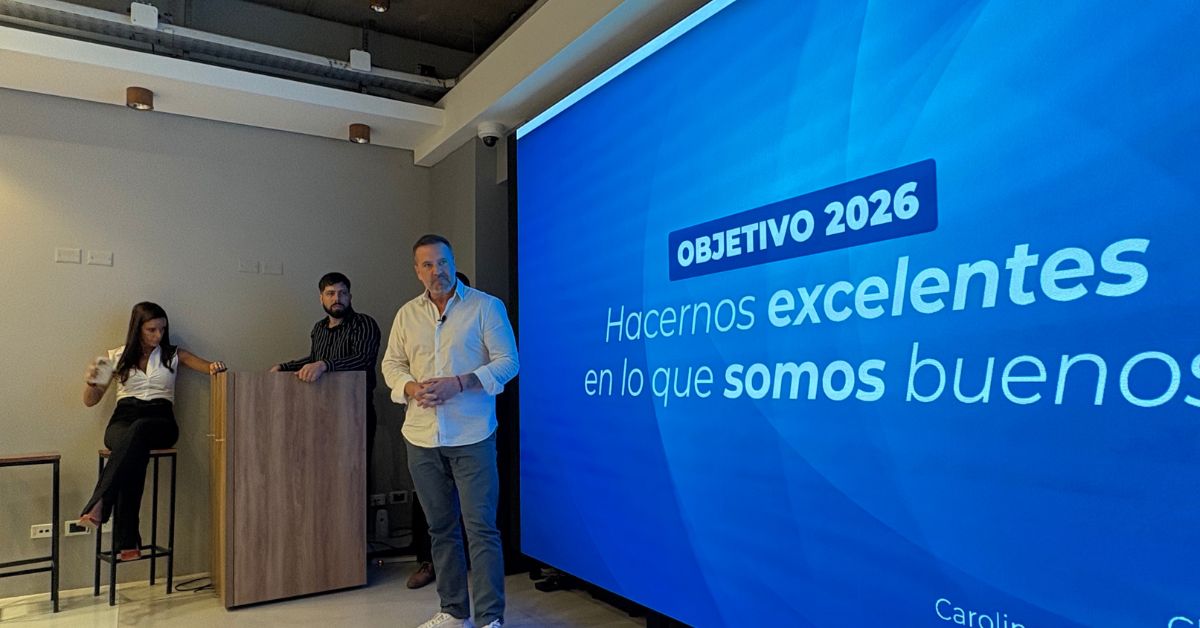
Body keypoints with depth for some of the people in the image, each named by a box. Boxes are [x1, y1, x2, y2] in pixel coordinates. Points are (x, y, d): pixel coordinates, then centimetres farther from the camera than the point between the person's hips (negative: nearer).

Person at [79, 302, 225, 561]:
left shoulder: (174, 355, 16)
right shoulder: (117, 356, 16)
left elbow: (212, 369, 9)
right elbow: (90, 401, 18)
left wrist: (216, 367, -17)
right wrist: (91, 381, -6)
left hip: (160, 421, 0)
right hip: (123, 419, 0)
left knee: (139, 429, -40)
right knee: (134, 452, -37)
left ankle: (98, 506, -46)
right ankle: (127, 542, -43)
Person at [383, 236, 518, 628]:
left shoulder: (486, 306, -3)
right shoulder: (407, 314, 11)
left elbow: (507, 361, -7)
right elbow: (392, 364, 14)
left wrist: (458, 383, -18)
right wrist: (411, 387, -8)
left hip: (471, 436, -5)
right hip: (422, 437, 5)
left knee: (481, 528, -4)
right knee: (441, 527, 14)